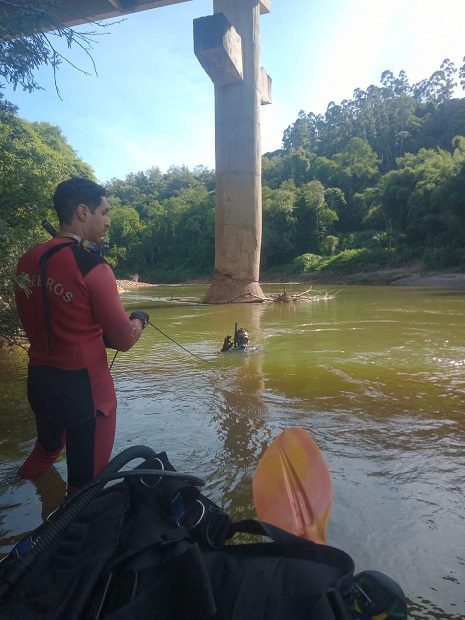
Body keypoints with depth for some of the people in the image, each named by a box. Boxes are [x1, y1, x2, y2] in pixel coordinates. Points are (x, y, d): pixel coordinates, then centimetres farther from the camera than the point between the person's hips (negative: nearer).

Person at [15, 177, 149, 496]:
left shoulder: (28, 261, 1)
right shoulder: (92, 266, -18)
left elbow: (36, 322, 12)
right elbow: (123, 340, -14)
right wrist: (139, 320, 7)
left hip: (39, 380, 7)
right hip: (85, 387, -7)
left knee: (47, 448, 32)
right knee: (85, 482, 10)